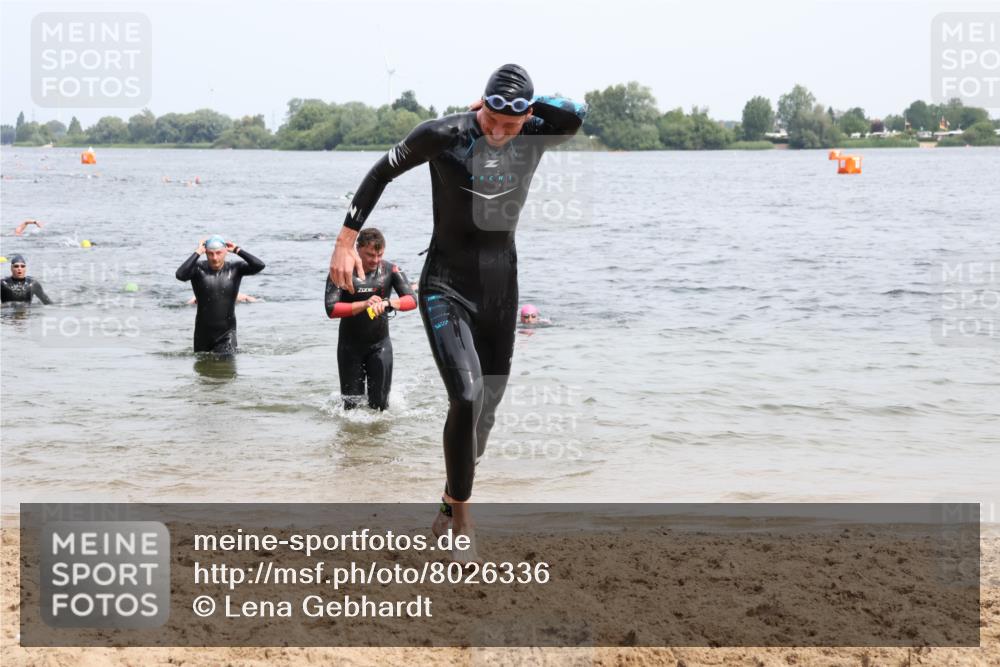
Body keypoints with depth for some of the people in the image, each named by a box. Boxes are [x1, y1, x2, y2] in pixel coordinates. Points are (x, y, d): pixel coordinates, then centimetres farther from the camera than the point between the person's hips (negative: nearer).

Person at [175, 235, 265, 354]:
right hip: (203, 332, 1)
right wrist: (197, 253, -19)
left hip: (227, 332, -1)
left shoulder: (235, 269, -2)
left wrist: (237, 250, -11)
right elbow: (180, 275, -26)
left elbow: (259, 266, -16)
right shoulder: (198, 269, -6)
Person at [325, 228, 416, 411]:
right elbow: (331, 309, -21)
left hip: (380, 345, 1)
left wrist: (387, 303, -35)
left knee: (379, 405, 1)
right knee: (351, 404, 5)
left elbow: (411, 300, -16)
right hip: (350, 345, -1)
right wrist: (364, 304, -33)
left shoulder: (390, 270, -6)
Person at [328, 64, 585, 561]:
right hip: (446, 286, -4)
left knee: (485, 409, 12)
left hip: (500, 286, 4)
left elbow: (576, 116, -27)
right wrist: (346, 243, -3)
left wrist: (526, 105, -17)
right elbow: (383, 172, -3)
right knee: (467, 398, -21)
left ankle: (450, 504, 34)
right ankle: (461, 520, -4)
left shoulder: (535, 137, -7)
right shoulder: (442, 135, -15)